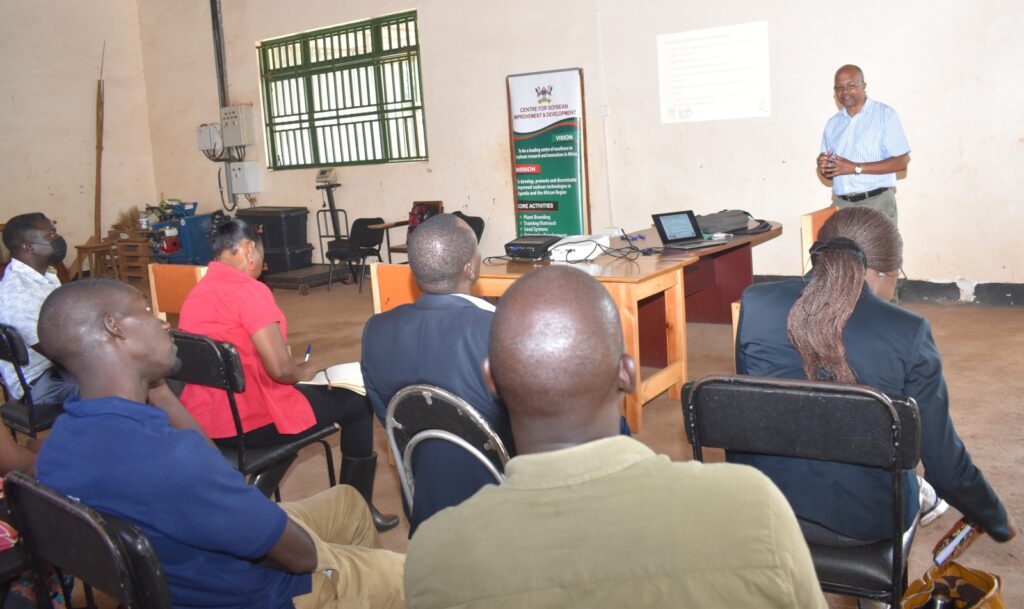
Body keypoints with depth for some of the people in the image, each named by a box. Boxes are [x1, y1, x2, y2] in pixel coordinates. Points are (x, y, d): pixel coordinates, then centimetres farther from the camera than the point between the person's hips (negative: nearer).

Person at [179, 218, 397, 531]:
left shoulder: (196, 294, 9)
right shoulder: (249, 290, -18)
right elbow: (280, 369, -23)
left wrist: (293, 370, 18)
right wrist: (304, 371, -1)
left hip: (201, 421, 9)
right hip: (249, 421, -9)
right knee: (357, 403, 8)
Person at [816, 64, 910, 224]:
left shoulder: (885, 114, 1)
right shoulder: (833, 124, 16)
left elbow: (901, 161, -7)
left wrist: (856, 168, -13)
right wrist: (823, 168, -3)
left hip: (877, 202, -4)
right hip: (841, 204, 4)